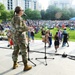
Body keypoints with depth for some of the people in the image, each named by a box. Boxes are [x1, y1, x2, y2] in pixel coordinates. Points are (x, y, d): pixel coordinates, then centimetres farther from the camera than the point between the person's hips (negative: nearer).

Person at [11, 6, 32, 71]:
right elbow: (22, 28, -23)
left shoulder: (13, 18, 10)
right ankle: (26, 66, 4)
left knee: (15, 50, 15)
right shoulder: (19, 18, -17)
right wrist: (29, 28, -8)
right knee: (24, 51, -1)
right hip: (20, 37, -8)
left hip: (14, 37, 9)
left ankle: (15, 64, 23)